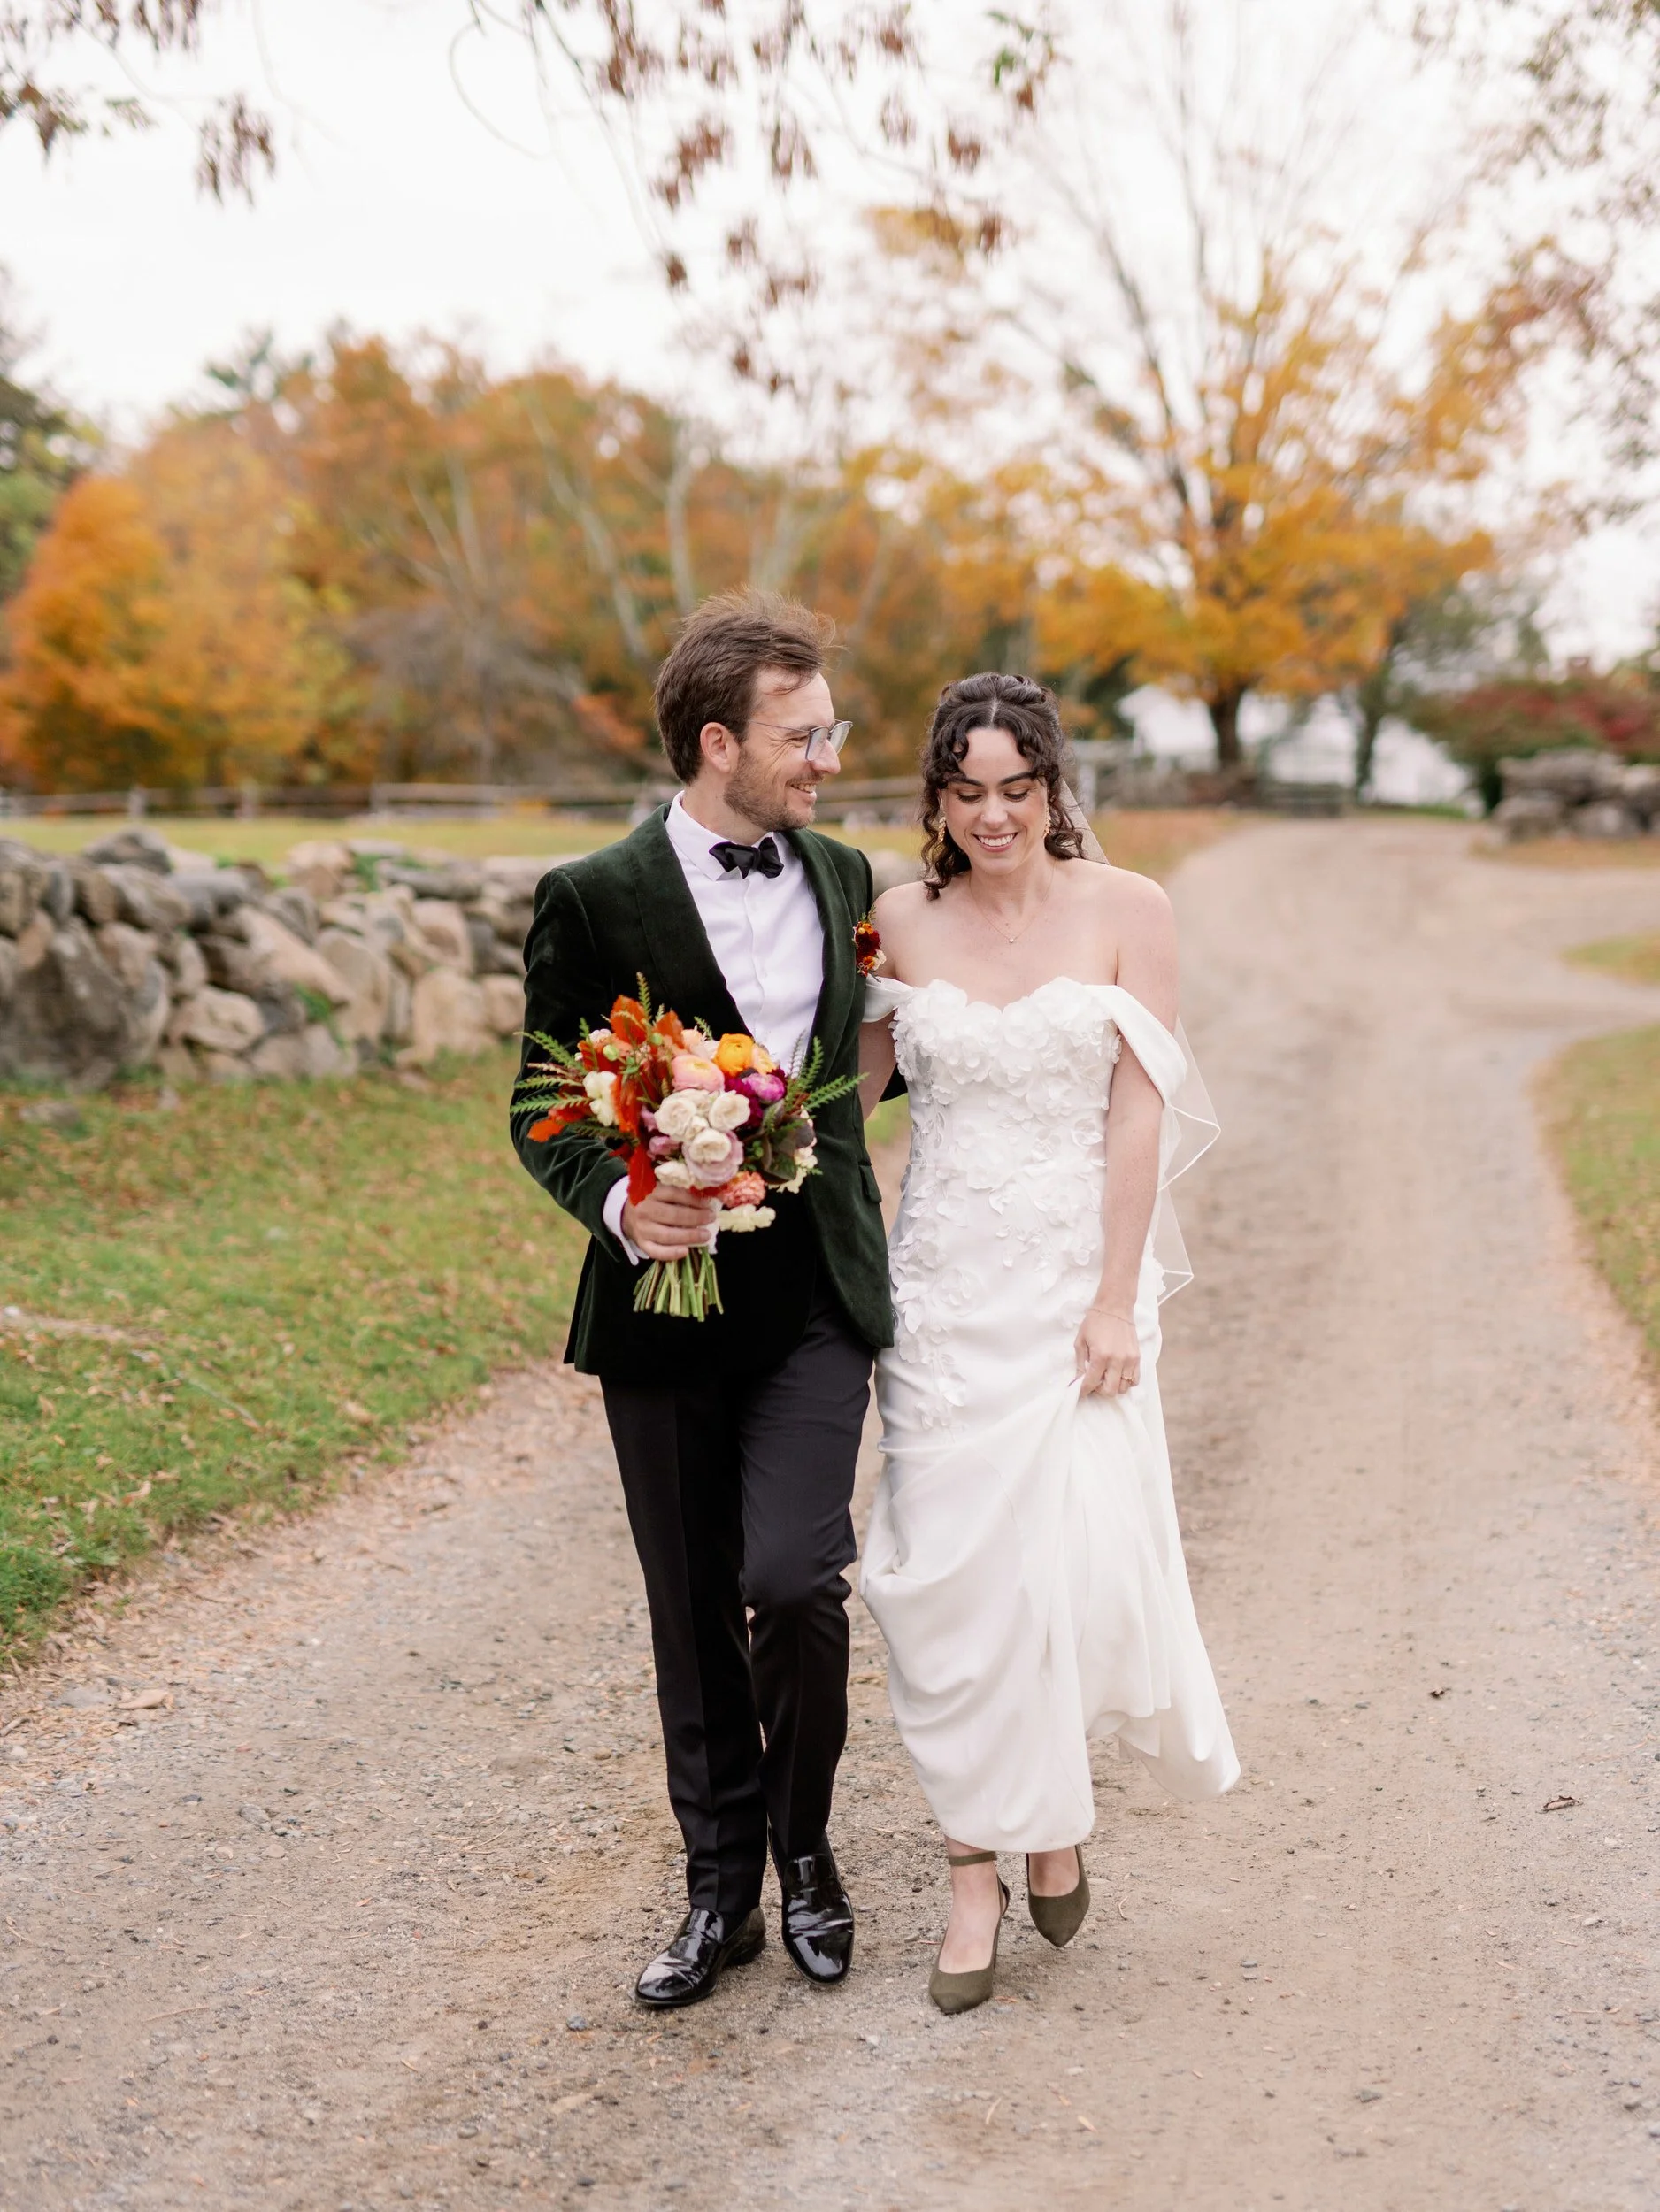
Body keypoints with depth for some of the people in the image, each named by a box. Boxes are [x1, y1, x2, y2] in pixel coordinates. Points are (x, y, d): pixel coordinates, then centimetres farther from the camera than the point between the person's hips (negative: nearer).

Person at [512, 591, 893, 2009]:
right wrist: (619, 1202, -22)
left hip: (819, 1297, 2)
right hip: (669, 1303, -1)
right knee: (695, 1617, 9)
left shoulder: (843, 877, 7)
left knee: (793, 1580, -13)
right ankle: (722, 1889, 27)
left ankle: (803, 1842, 14)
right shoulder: (594, 903, -6)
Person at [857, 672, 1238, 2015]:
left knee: (1081, 1559, -6)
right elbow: (852, 1094, 8)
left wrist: (1116, 1301, -10)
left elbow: (1139, 1111, -6)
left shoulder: (1127, 911, -3)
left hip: (1080, 1275, -1)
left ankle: (1059, 1812, 24)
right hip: (944, 1283, 2)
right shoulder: (902, 921, 3)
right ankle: (978, 1874, 15)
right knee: (954, 1567, 1)